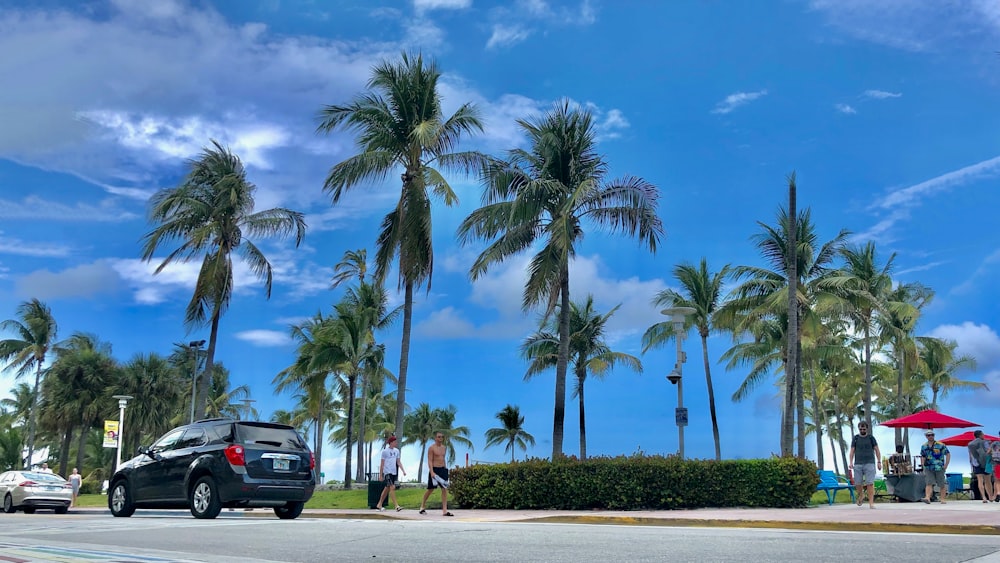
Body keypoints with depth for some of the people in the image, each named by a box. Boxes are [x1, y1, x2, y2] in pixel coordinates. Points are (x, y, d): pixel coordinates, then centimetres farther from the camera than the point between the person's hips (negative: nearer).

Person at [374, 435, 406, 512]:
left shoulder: (396, 450, 13)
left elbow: (398, 462, 17)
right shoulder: (385, 451, -4)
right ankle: (397, 506, -19)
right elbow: (382, 464, -2)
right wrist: (381, 474, -2)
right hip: (387, 472, -7)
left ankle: (379, 505, 22)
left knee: (387, 488, 11)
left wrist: (403, 470, 7)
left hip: (394, 472, 7)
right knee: (392, 487, -16)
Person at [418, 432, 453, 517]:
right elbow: (430, 461, -13)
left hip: (443, 469, 6)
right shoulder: (431, 448, -7)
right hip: (434, 470, -6)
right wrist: (432, 472, -23)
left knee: (445, 489, -4)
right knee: (430, 489, 4)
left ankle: (444, 511, -6)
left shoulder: (443, 447, 13)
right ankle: (422, 507, 24)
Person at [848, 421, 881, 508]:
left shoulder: (871, 438, 8)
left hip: (869, 463, -2)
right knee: (857, 483, 1)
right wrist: (851, 462, -2)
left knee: (870, 484, -9)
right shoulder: (855, 438, 10)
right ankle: (861, 495, 30)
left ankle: (871, 503, -7)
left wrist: (879, 462, -1)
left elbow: (877, 450, 8)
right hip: (858, 464, 2)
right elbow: (852, 451, 9)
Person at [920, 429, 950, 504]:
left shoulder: (940, 445, -3)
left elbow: (948, 454, 0)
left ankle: (943, 499, 15)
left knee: (942, 485, 5)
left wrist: (946, 465, -5)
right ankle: (927, 498, -22)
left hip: (939, 468, -2)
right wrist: (924, 466, 11)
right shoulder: (924, 447, 8)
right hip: (928, 469, 2)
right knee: (929, 484, -10)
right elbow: (923, 457, 20)